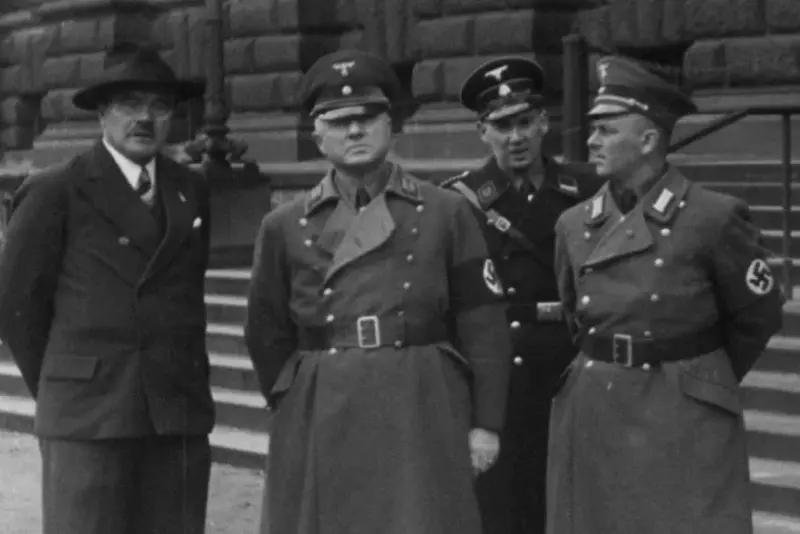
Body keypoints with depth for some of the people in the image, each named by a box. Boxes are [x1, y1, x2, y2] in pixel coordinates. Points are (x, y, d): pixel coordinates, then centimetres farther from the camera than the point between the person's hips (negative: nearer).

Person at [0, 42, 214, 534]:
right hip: (87, 419, -4)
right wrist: (58, 392, 8)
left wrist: (185, 383, 12)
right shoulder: (54, 193, 0)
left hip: (180, 417, 4)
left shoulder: (192, 193, 13)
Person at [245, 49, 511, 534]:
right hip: (319, 422, 2)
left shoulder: (447, 214, 5)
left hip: (424, 414, -1)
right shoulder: (284, 227, 9)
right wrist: (294, 409, 8)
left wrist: (485, 423, -1)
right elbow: (266, 334, 13)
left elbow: (483, 326, 3)